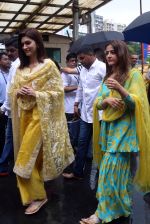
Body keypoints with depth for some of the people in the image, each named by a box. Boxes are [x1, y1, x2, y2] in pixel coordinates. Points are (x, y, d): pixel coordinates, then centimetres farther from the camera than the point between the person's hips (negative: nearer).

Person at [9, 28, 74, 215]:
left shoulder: (48, 65, -6)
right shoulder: (20, 68, 11)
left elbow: (58, 91, -9)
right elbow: (12, 90, 15)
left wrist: (36, 94, -18)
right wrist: (18, 92, -8)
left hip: (40, 115, -6)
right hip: (24, 115, 6)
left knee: (26, 158, -6)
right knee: (31, 156, 12)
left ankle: (37, 196, 12)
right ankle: (34, 194, 28)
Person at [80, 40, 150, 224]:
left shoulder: (133, 74, -5)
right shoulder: (106, 78, 14)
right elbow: (97, 104, 9)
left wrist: (120, 89, -28)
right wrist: (106, 100, -14)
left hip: (123, 128, -6)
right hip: (108, 127, 6)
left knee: (110, 170, -7)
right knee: (119, 170, 12)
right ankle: (120, 208, 28)